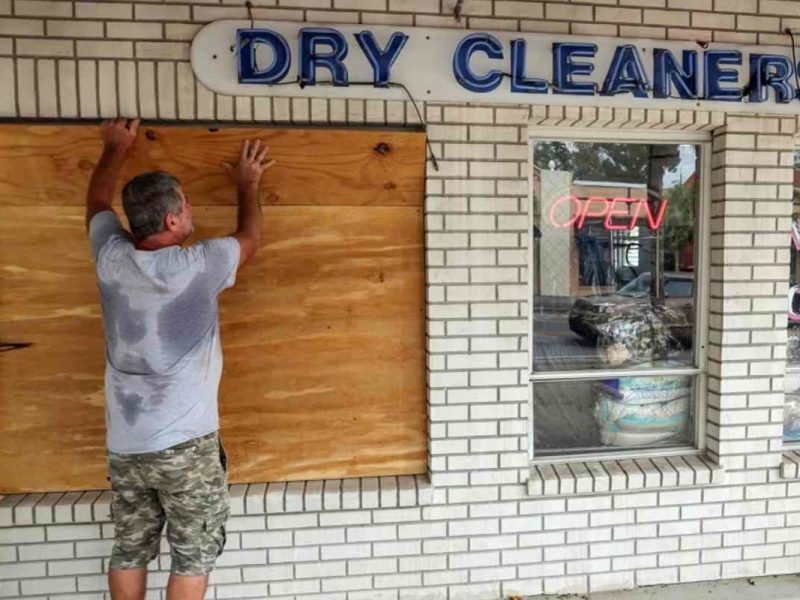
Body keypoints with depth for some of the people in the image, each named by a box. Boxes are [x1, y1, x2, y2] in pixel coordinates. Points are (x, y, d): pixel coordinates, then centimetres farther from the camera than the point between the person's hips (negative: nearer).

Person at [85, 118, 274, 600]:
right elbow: (250, 239, 4)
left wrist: (116, 148, 32)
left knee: (130, 551, 19)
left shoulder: (111, 259, -4)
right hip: (185, 443, -5)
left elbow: (98, 202, 18)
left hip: (124, 445, 6)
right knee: (194, 555, 11)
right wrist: (248, 185, 19)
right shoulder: (197, 267, -17)